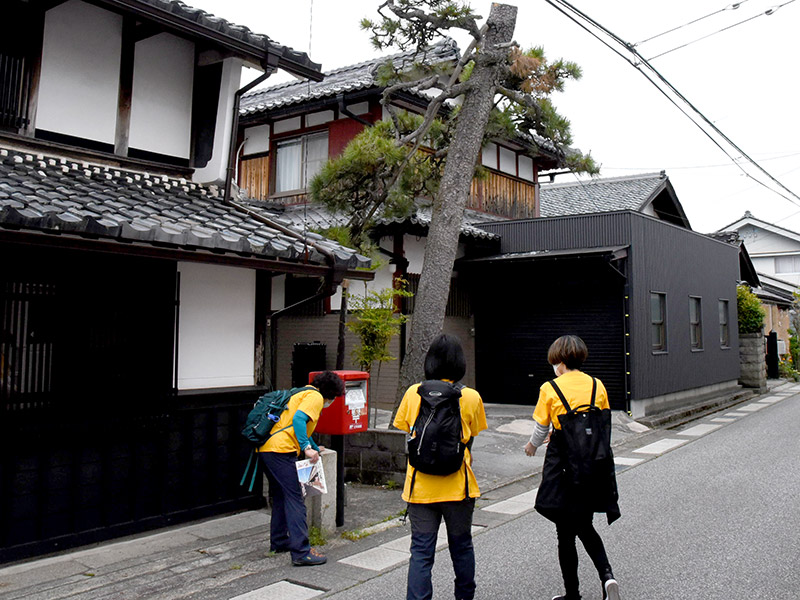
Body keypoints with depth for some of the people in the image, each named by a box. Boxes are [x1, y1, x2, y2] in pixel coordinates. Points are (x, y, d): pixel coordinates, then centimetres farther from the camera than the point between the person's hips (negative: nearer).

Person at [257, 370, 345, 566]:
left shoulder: (304, 394, 29)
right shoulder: (315, 397, -2)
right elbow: (298, 419, -20)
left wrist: (315, 448, 55)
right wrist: (307, 448, -22)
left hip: (265, 448, 10)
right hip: (280, 449, -10)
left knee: (280, 496, 21)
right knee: (294, 499, -9)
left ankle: (279, 541, 31)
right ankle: (301, 552, -10)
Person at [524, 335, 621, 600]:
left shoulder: (549, 389, -9)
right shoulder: (597, 386, 2)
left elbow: (541, 430, -3)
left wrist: (532, 445, 19)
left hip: (562, 465, -4)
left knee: (565, 533, 9)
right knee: (585, 527, 21)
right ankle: (606, 575, 2)